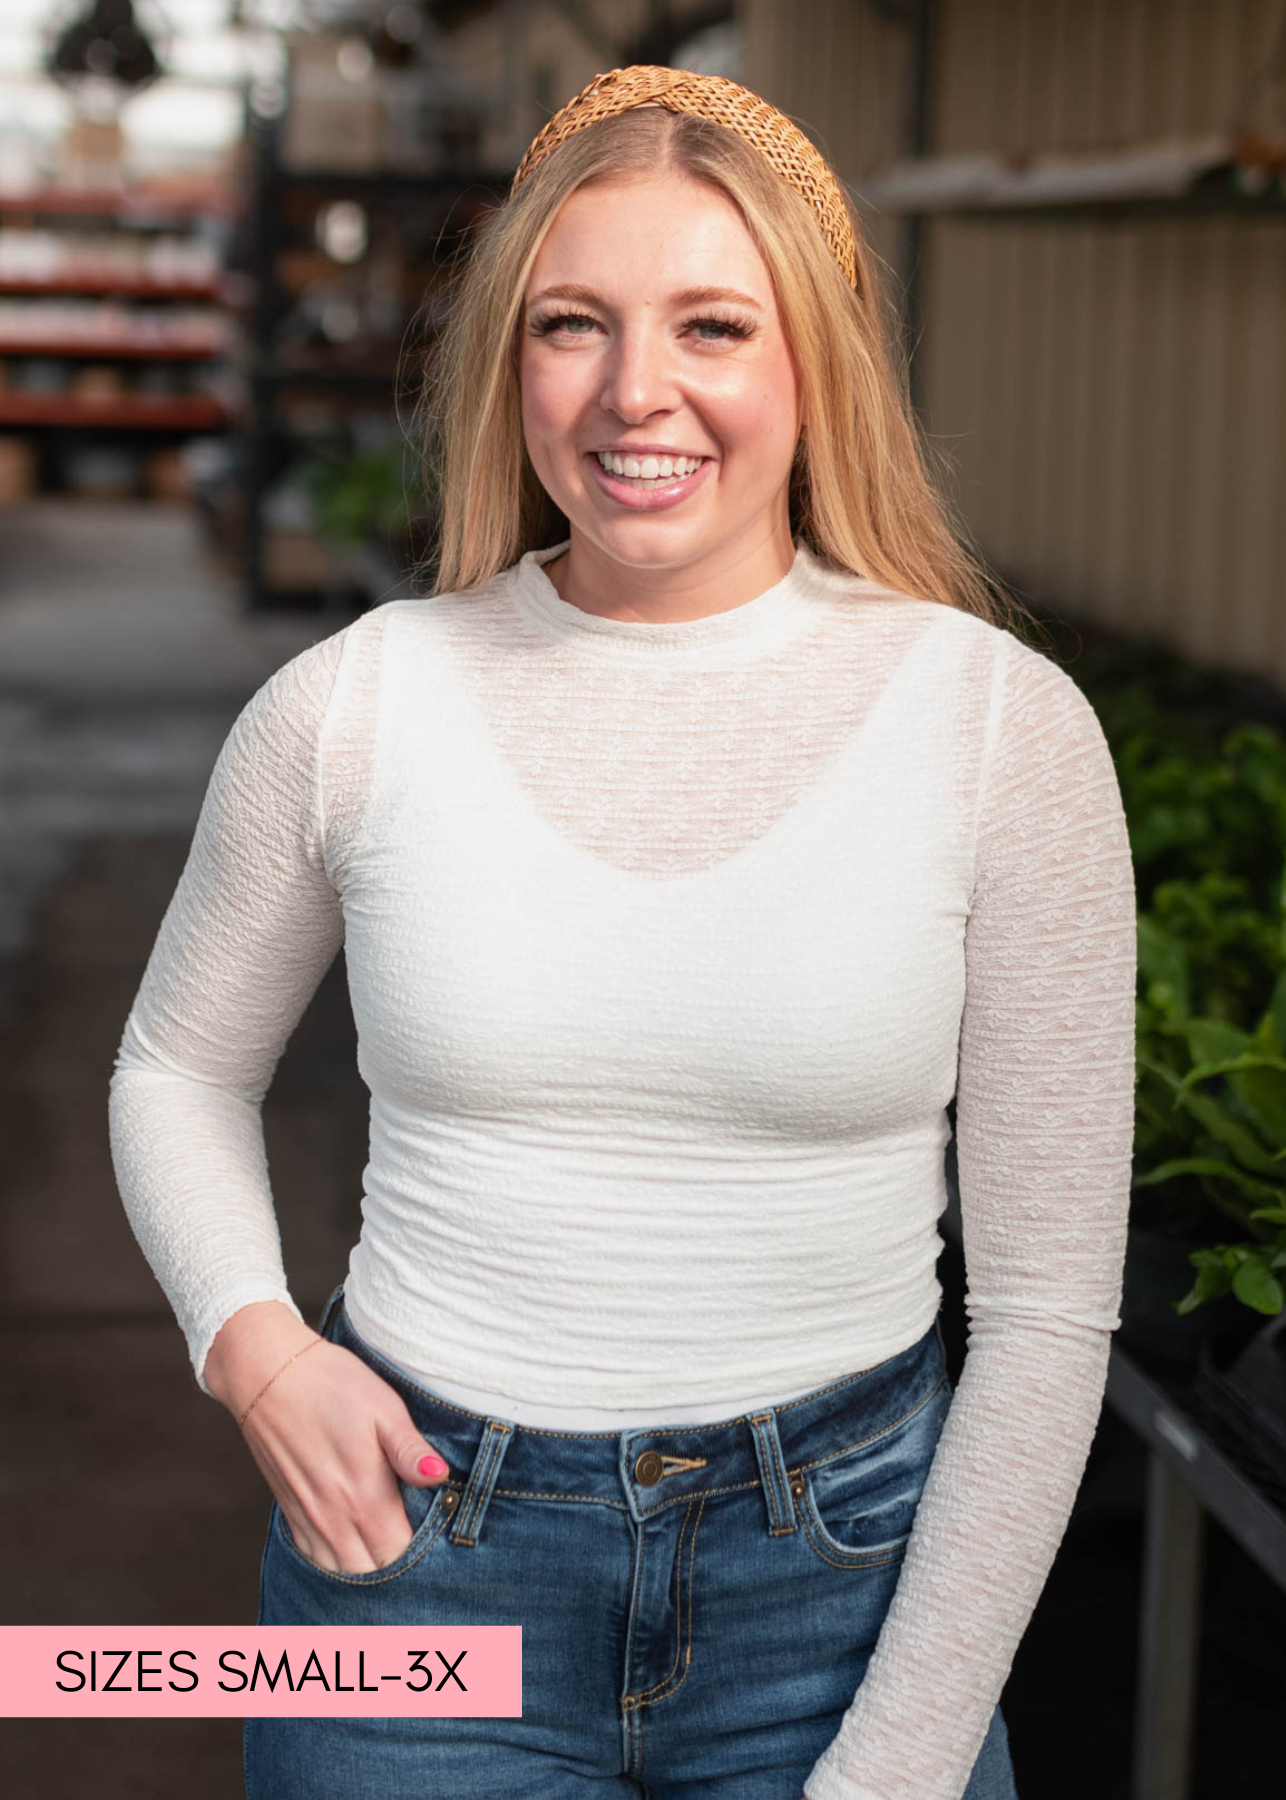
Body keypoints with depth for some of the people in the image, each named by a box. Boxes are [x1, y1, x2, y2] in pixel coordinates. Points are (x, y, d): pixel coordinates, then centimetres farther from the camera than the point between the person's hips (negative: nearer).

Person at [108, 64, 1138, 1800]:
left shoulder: (1003, 726, -9)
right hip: (419, 1549, 1)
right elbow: (179, 1071, 12)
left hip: (843, 1570, 0)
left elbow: (1049, 1304, -6)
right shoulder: (348, 708, -6)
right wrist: (253, 1342, -7)